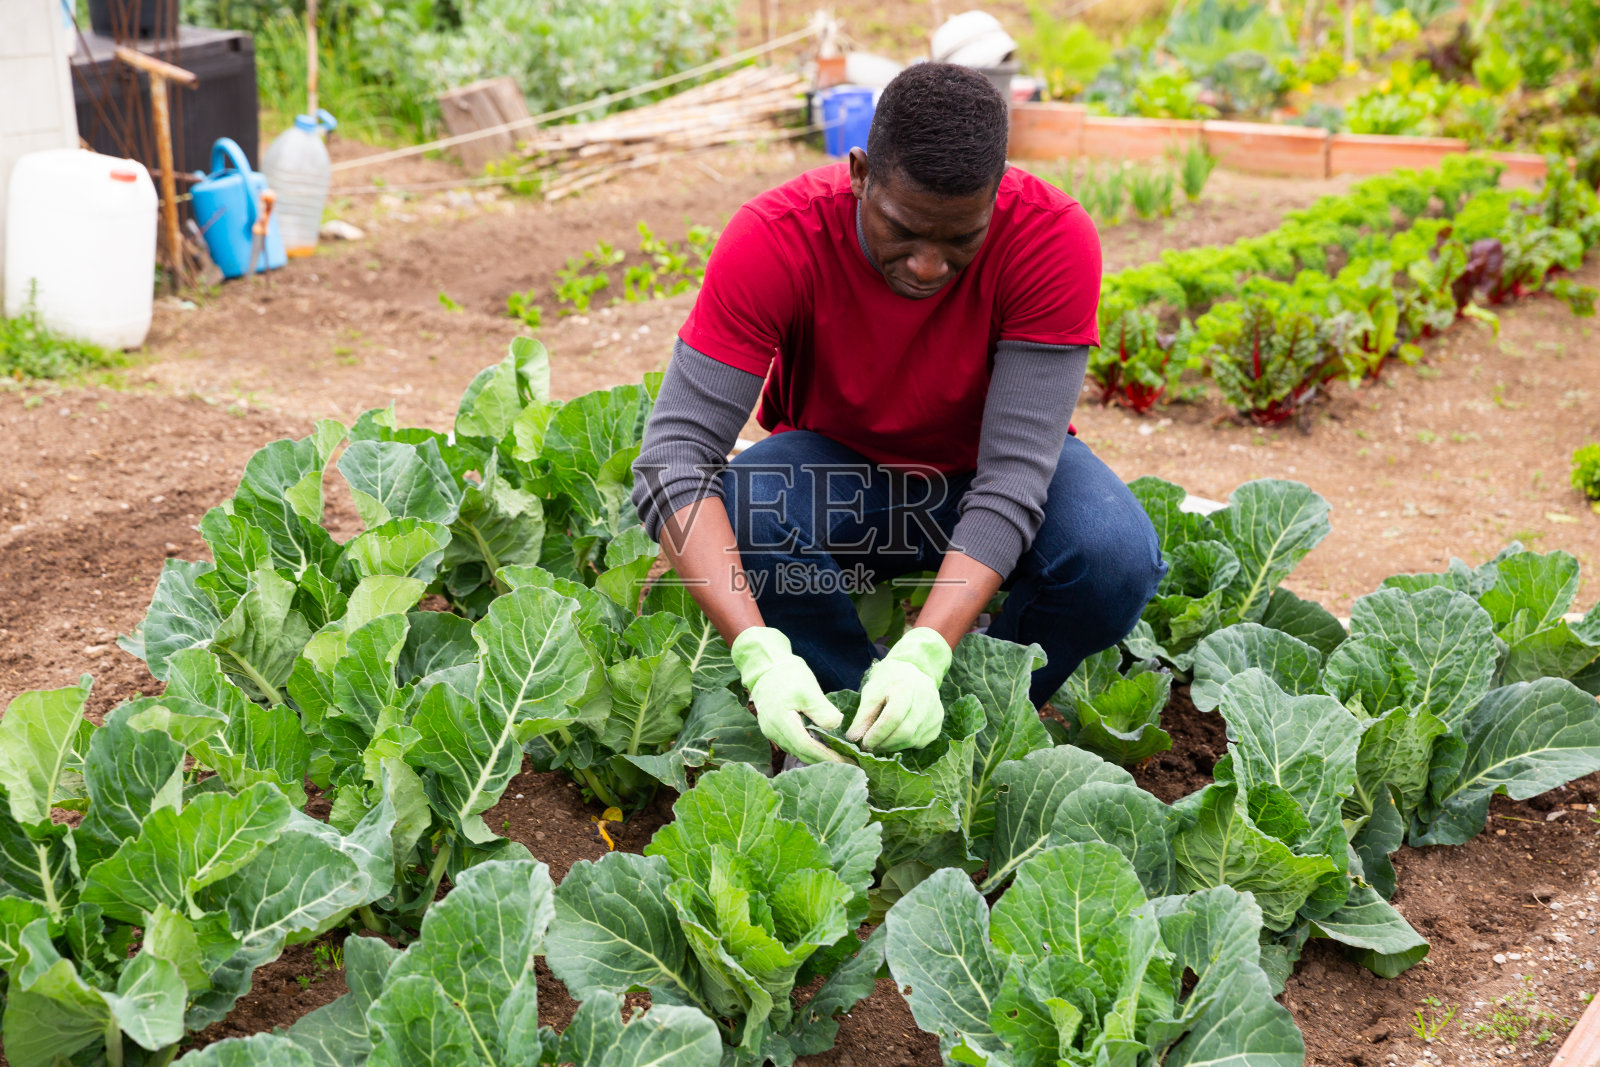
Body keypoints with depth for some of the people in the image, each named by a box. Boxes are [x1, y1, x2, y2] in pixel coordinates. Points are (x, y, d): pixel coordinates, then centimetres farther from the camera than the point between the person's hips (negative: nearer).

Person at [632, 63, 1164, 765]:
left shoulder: (1055, 239, -28)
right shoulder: (775, 240, -28)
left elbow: (1013, 473, -30)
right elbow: (675, 454, -33)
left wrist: (924, 654, -43)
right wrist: (760, 652, -46)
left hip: (977, 481, 1)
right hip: (836, 466, 0)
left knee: (1118, 561, -31)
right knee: (740, 518, -34)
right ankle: (859, 726, -9)